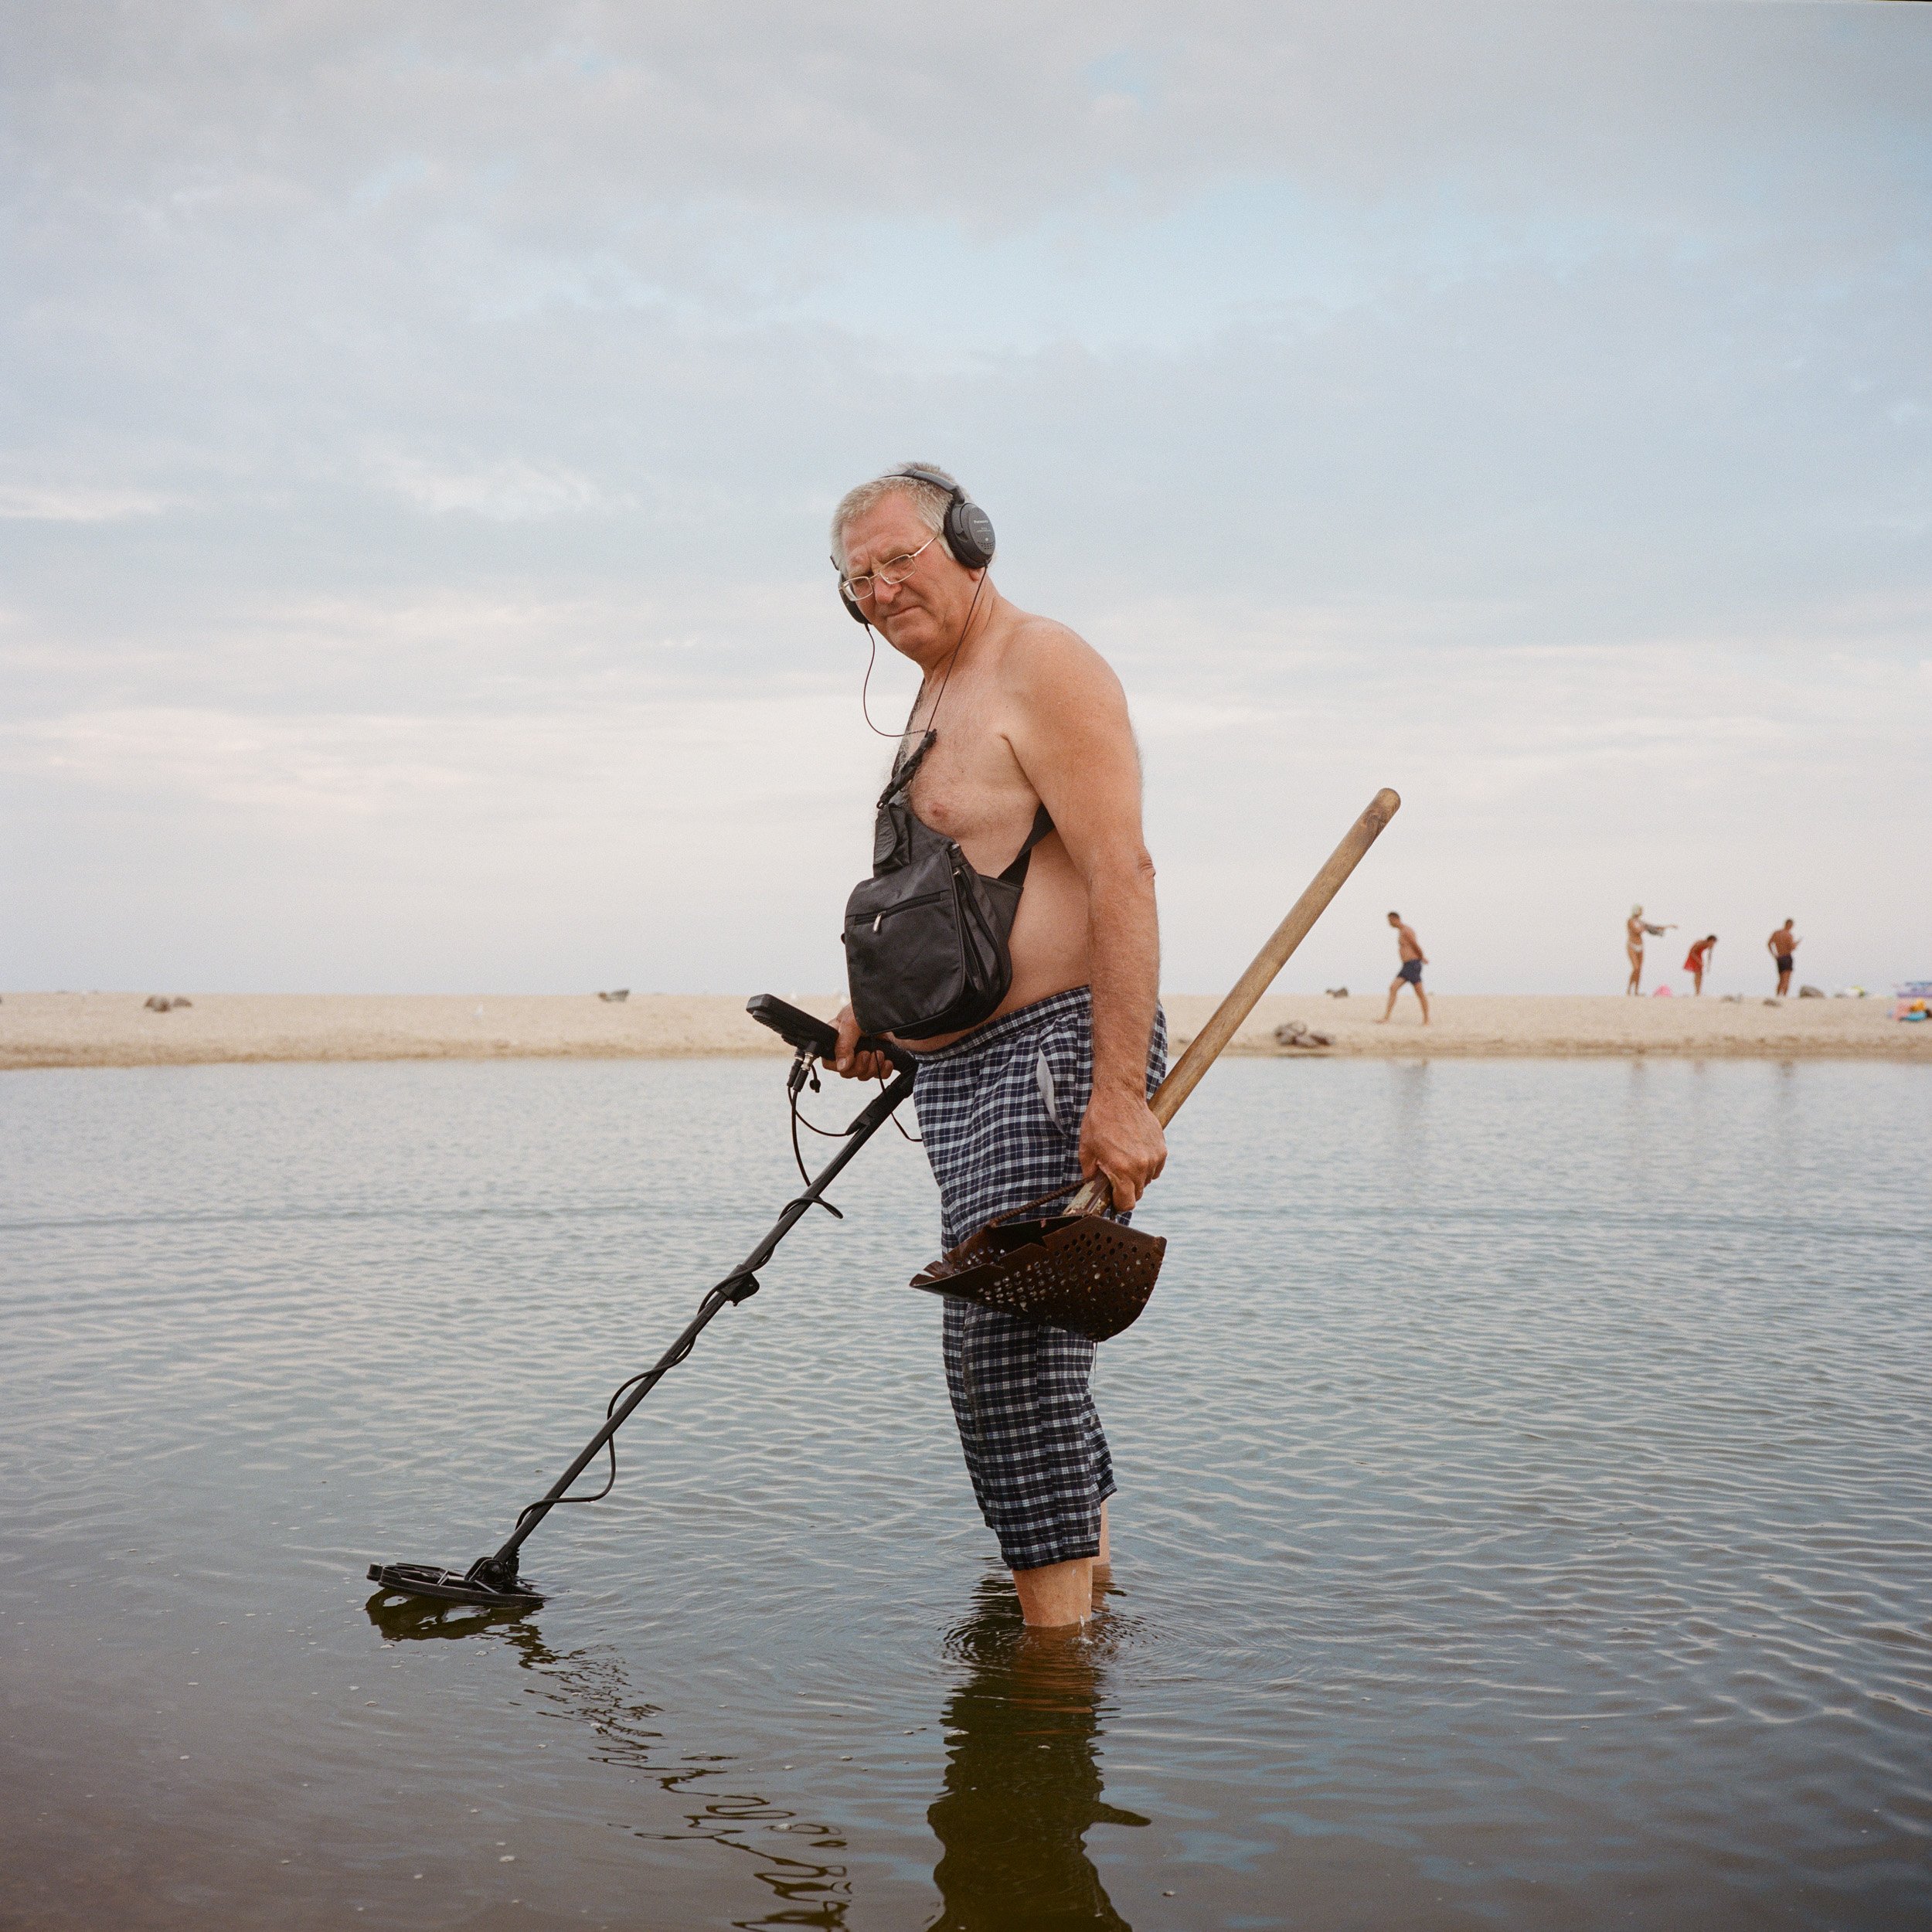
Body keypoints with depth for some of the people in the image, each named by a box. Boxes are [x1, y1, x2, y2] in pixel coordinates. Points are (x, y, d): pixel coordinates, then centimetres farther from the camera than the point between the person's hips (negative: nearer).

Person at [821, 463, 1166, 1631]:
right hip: (965, 1067, 10)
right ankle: (1090, 1570, 31)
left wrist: (1119, 1092, -28)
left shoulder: (1045, 669, -10)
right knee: (1009, 1342, 15)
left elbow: (1122, 876, -21)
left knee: (1007, 1347, -16)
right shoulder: (939, 696, 21)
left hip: (1056, 1053, -10)